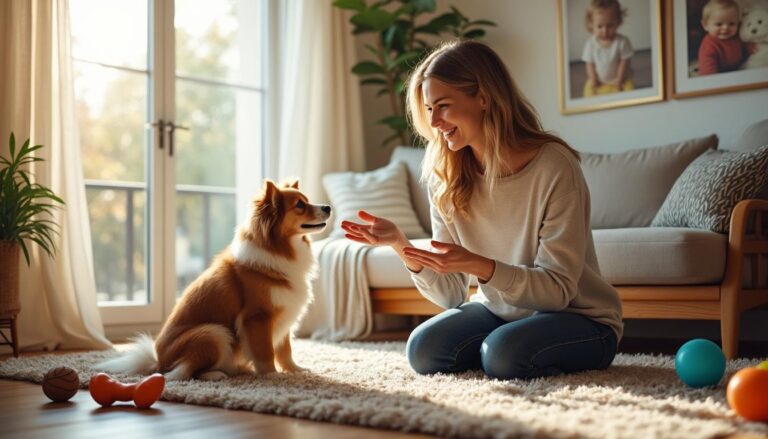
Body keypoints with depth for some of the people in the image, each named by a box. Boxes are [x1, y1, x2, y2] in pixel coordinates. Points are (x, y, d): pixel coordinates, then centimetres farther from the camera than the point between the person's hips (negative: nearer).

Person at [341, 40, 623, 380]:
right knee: (423, 350, -18)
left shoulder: (554, 166, -21)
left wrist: (478, 266, -35)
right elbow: (451, 294, -7)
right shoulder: (445, 177, -6)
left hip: (579, 317, -5)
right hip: (498, 311, 5)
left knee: (503, 354, -31)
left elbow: (557, 289, -20)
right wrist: (400, 246, -24)